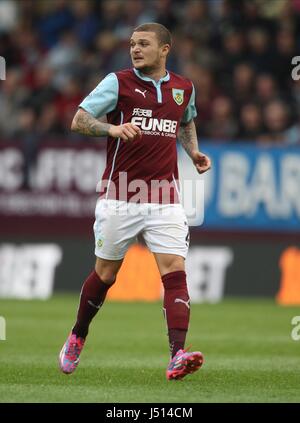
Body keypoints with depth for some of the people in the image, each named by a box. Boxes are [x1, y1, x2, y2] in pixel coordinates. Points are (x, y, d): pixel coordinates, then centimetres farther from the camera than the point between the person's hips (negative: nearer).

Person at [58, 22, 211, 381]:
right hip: (119, 197, -2)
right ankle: (77, 338, 33)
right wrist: (113, 128, -25)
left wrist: (194, 152, 14)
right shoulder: (119, 82, -2)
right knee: (105, 274, 9)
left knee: (175, 271, -13)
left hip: (165, 199, 2)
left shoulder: (184, 88, 10)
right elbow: (78, 120, -8)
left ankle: (177, 356, -21)